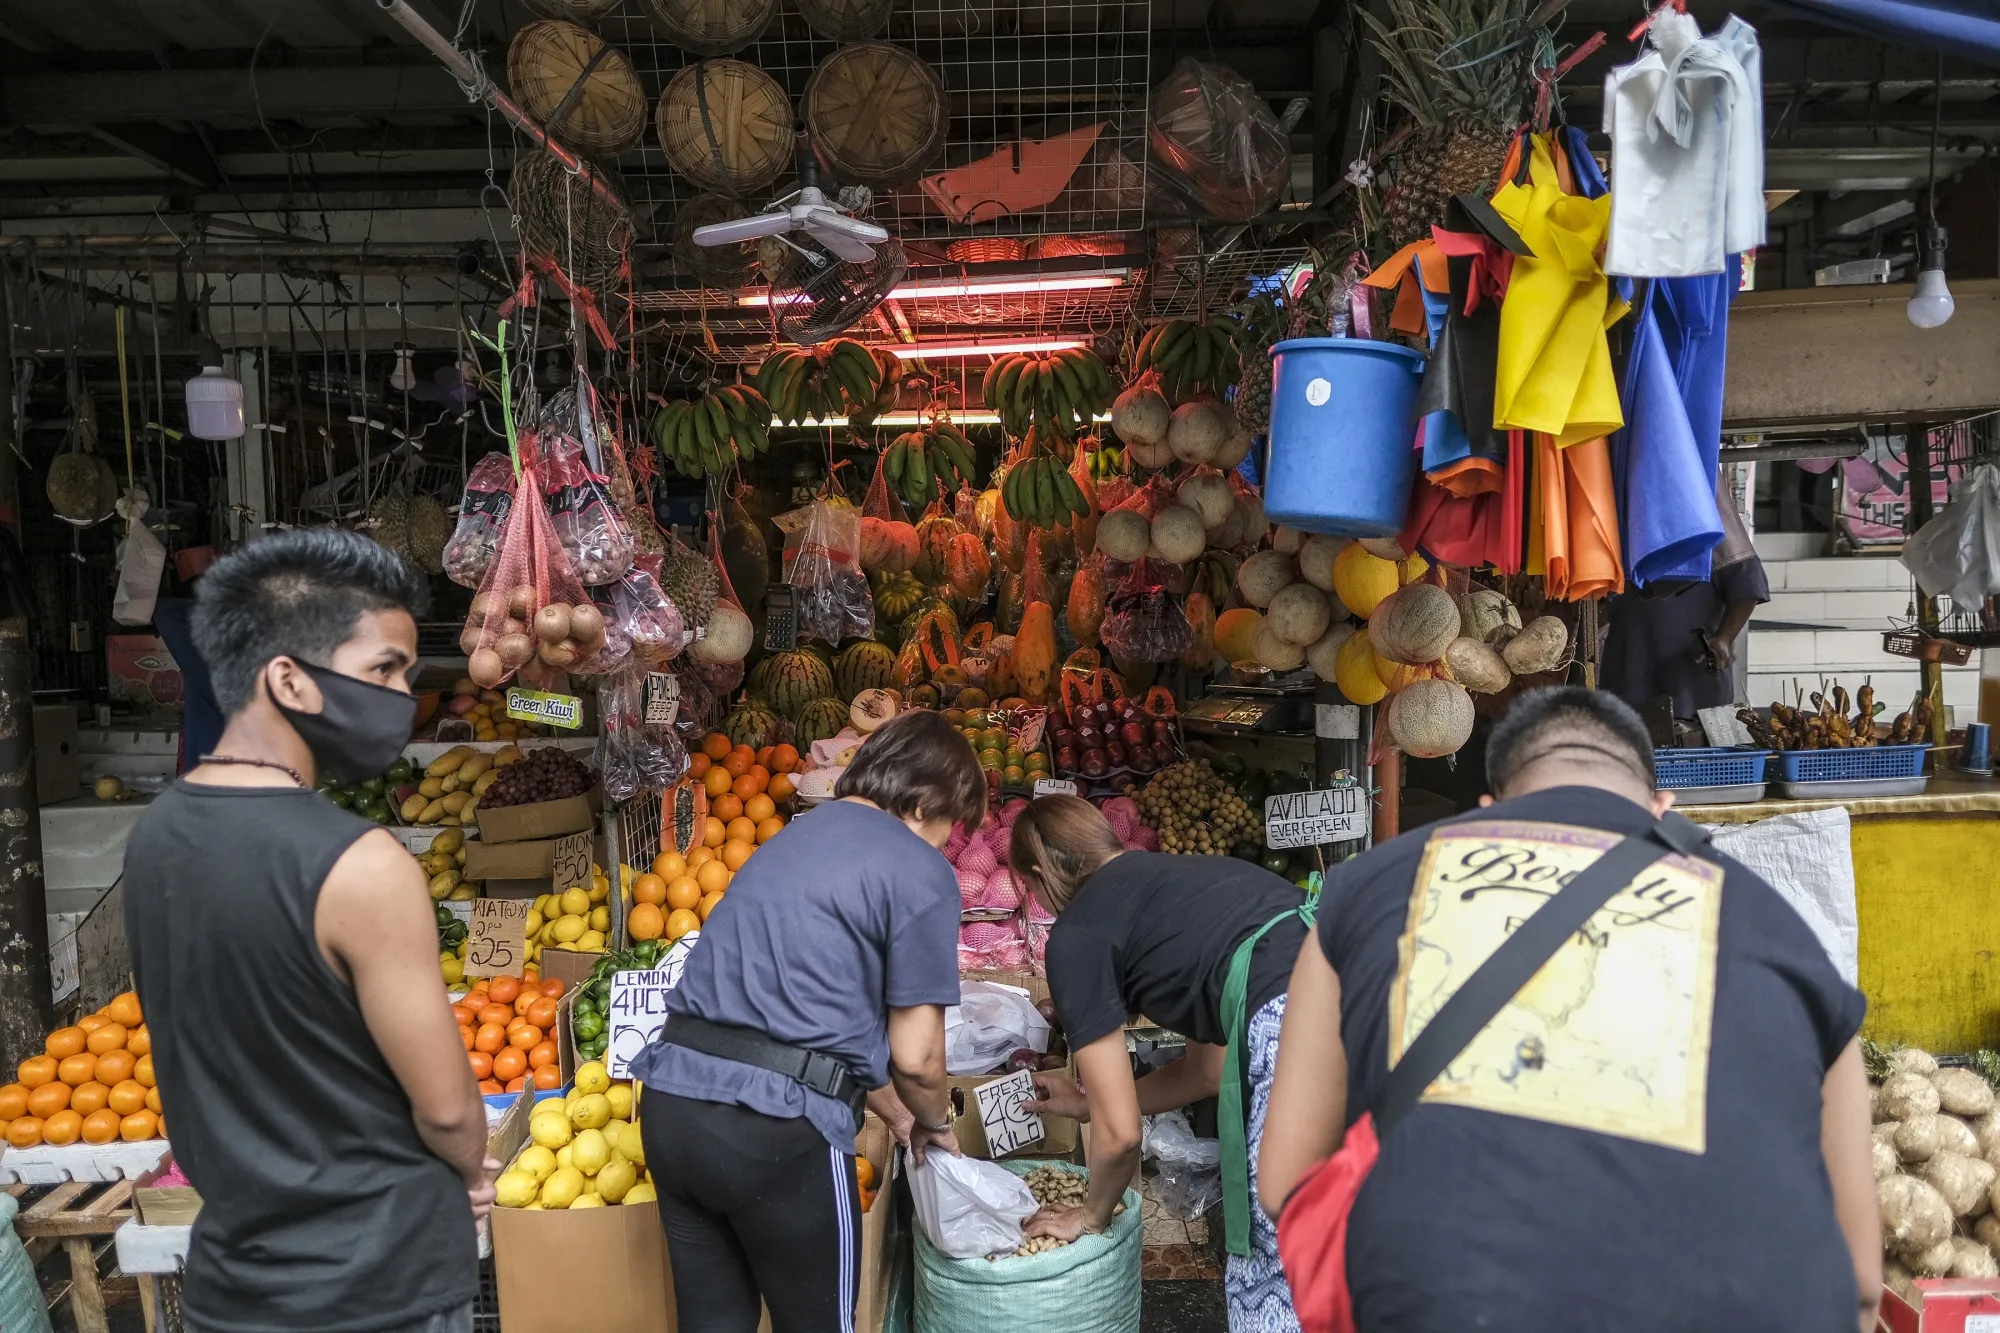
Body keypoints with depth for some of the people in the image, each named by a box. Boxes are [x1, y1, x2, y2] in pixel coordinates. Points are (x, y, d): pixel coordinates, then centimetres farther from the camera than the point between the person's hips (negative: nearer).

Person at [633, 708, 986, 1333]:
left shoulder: (793, 836, 19)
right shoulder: (919, 871, -4)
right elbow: (914, 1055, -4)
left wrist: (894, 1112, 32)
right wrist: (934, 1120, 18)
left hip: (672, 1099, 7)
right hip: (777, 1125, -7)